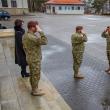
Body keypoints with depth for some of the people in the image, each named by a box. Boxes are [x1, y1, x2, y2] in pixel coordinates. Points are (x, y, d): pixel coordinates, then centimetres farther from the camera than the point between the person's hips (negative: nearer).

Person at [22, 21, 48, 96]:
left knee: (32, 75, 20)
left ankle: (34, 89, 35)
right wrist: (41, 32, -27)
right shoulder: (32, 37, -27)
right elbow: (44, 42, -32)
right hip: (35, 60, -10)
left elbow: (25, 47, 14)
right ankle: (35, 91, 20)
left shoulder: (25, 35, 4)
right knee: (36, 76, 5)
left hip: (30, 58, 10)